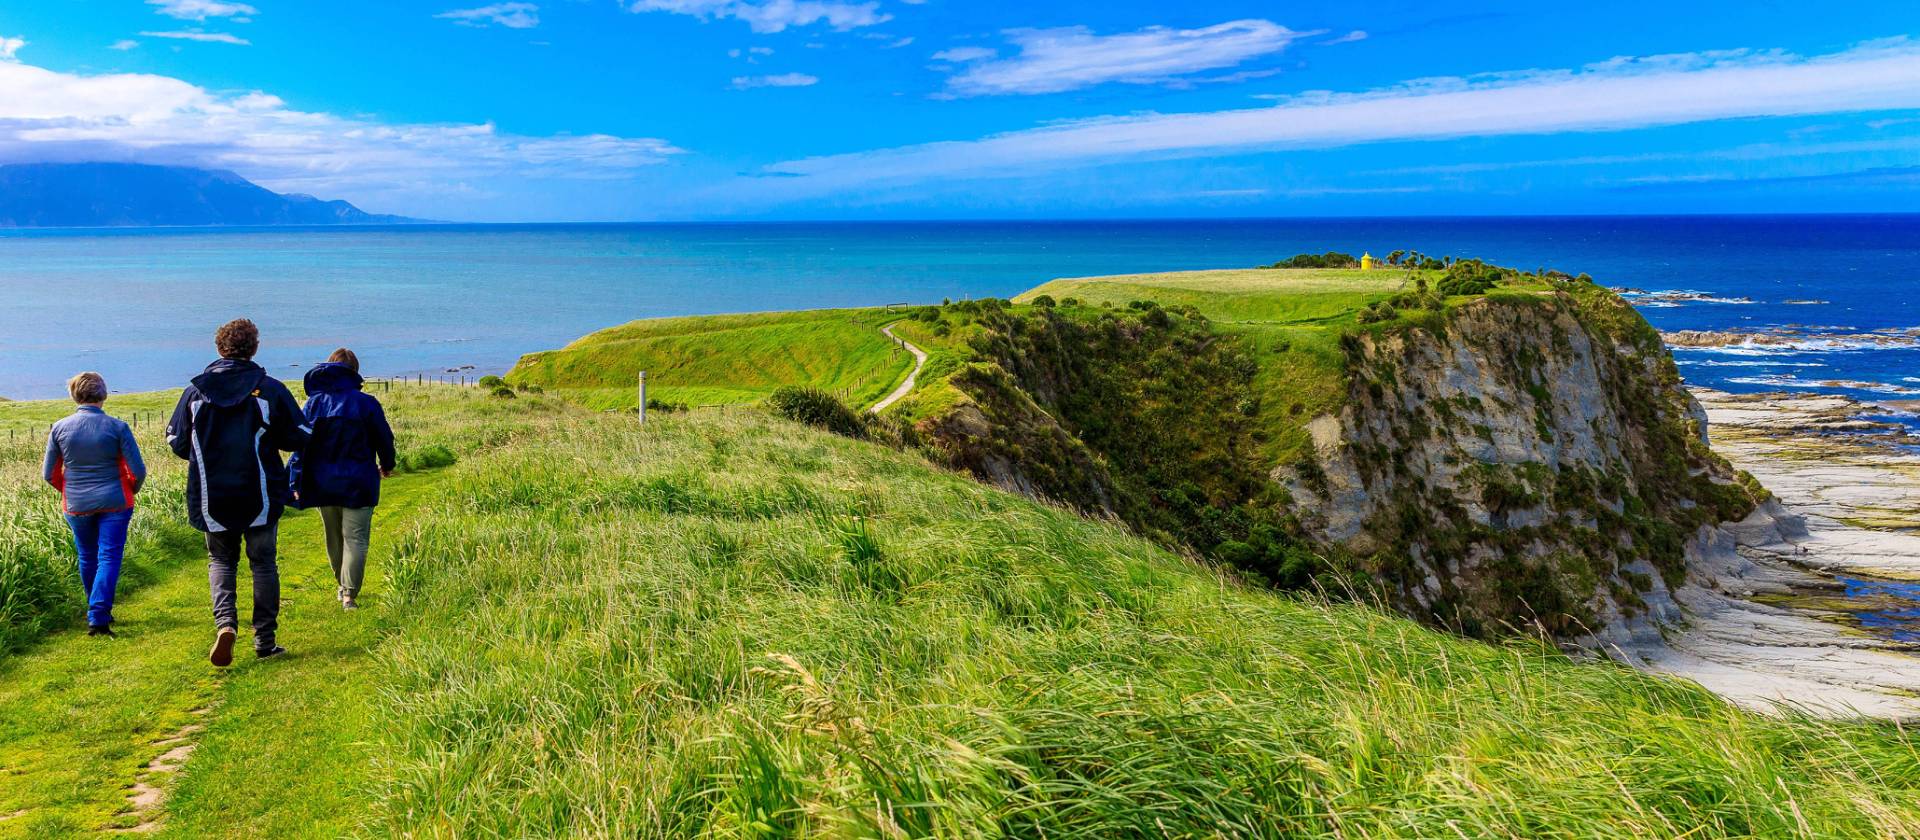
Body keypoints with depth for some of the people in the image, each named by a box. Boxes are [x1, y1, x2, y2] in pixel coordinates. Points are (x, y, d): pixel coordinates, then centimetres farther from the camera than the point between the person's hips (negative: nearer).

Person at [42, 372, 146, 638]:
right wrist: (129, 491, 11)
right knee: (109, 558, -1)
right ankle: (98, 618, -12)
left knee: (87, 558, 18)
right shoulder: (117, 427, -11)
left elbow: (50, 474, 3)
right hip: (113, 504, -3)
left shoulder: (60, 428, -3)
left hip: (76, 506, 3)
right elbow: (138, 471, -10)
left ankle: (97, 613, 32)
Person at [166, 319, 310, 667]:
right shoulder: (270, 389, -8)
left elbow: (176, 441, 6)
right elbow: (299, 437, -4)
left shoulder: (196, 390, -2)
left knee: (220, 560, 17)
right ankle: (265, 640, 14)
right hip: (261, 497, -1)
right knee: (263, 563, 11)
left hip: (210, 498, 1)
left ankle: (225, 621, -7)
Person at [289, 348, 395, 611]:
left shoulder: (314, 403, 1)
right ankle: (349, 594, -9)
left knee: (333, 538, 19)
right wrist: (386, 466, 20)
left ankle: (342, 586, 33)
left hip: (323, 483, 3)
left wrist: (296, 482, 5)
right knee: (356, 539, -1)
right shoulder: (366, 403, -7)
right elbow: (384, 438, 0)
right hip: (358, 483, -3)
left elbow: (300, 444, 0)